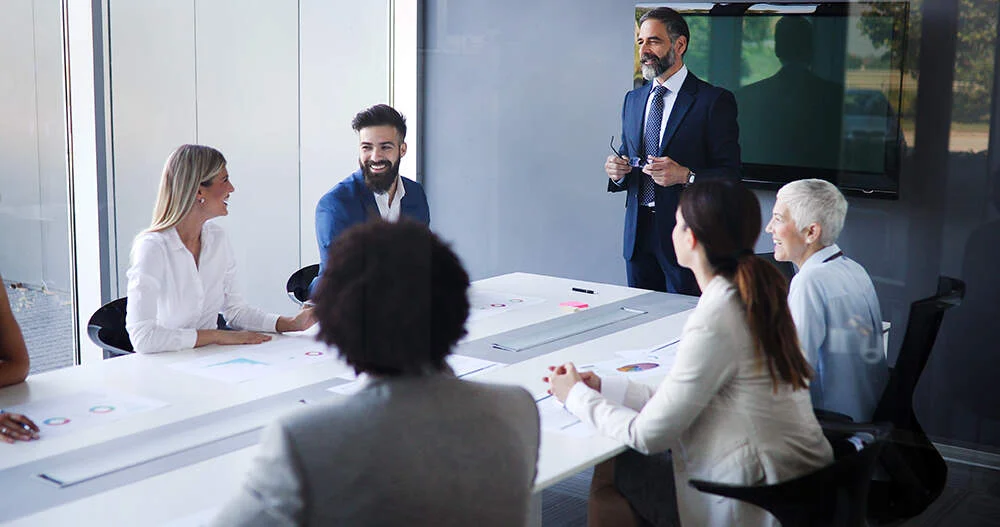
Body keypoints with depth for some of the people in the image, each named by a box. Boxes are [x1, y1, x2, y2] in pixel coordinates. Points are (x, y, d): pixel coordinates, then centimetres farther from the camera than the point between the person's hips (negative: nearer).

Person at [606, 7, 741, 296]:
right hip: (638, 235, 6)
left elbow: (730, 174, -9)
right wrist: (617, 172, -4)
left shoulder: (715, 101, -5)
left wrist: (686, 175, -24)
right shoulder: (633, 99, 14)